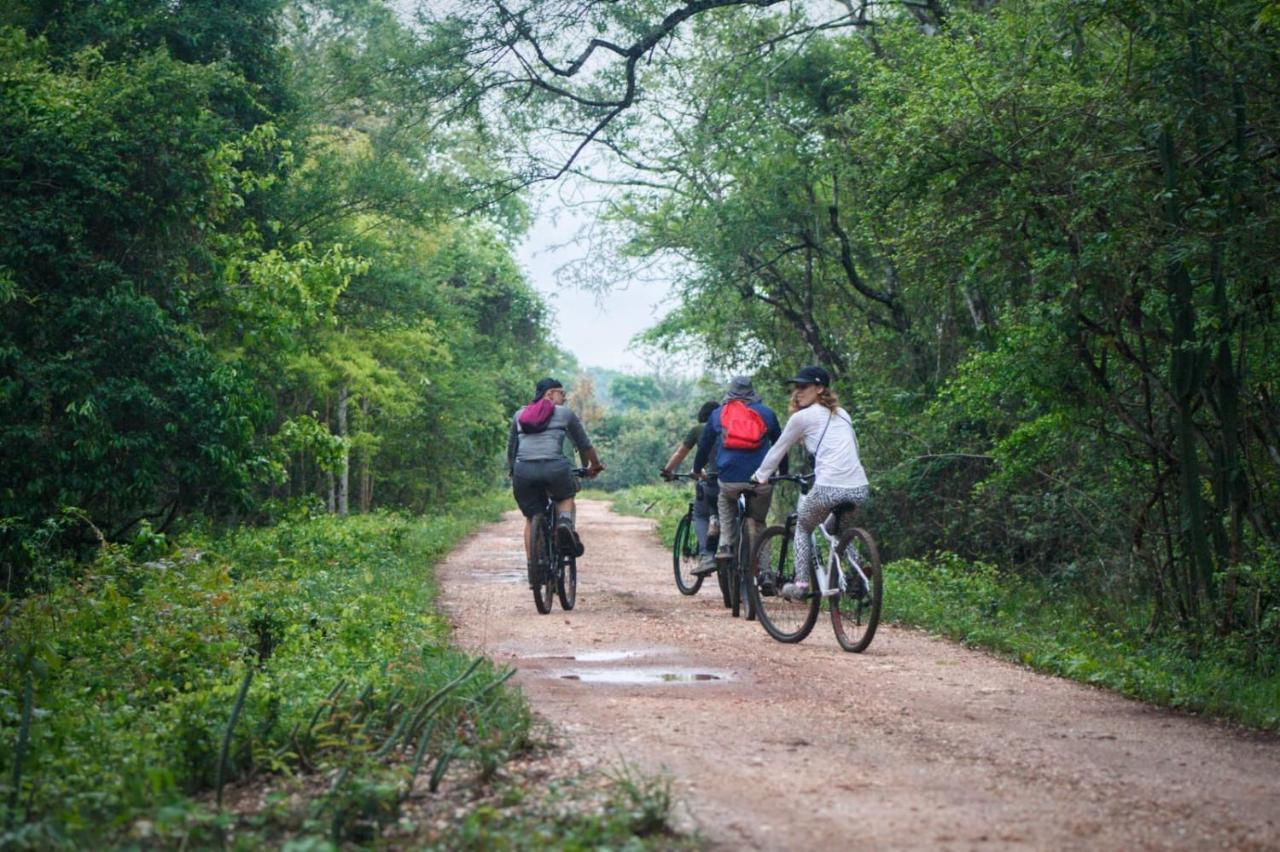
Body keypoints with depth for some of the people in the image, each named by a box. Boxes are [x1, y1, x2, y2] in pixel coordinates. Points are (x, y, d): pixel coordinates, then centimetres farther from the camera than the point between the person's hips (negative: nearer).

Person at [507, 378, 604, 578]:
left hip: (523, 470, 2)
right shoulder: (565, 413, 17)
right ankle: (565, 522, -6)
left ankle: (531, 562, 9)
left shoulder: (519, 415, 24)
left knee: (531, 518, 19)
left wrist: (512, 471, 45)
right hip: (554, 467, -2)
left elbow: (510, 449, 30)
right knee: (565, 498, 26)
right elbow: (584, 445, 25)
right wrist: (594, 466, 41)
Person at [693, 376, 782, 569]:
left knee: (726, 504, 31)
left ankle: (726, 547, 12)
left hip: (730, 478, 0)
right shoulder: (766, 413, 13)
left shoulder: (717, 414, 14)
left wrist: (697, 469, 37)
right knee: (758, 523, 16)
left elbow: (704, 444, 22)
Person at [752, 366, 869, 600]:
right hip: (859, 490, 5)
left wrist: (760, 476, 30)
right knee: (835, 527, 33)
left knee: (803, 527, 22)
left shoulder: (802, 417, 5)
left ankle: (800, 583, 13)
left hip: (829, 489, -5)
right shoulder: (842, 414, 22)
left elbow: (778, 450, 15)